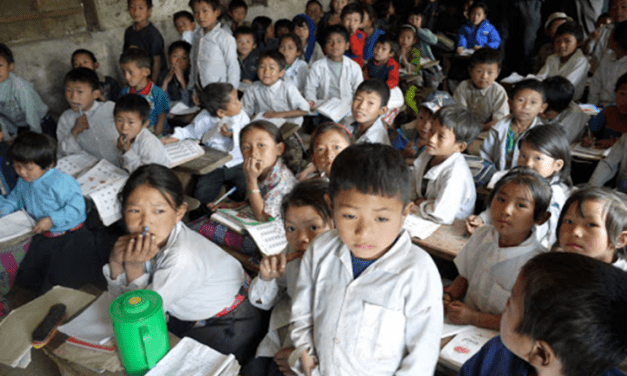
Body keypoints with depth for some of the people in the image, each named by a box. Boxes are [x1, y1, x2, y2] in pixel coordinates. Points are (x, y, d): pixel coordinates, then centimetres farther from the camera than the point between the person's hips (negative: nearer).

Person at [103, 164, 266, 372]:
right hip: (186, 317, 7)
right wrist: (116, 261, -21)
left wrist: (134, 265, -30)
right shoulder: (146, 240, -15)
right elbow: (122, 295, -3)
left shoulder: (182, 259, -36)